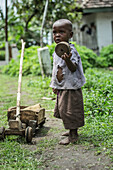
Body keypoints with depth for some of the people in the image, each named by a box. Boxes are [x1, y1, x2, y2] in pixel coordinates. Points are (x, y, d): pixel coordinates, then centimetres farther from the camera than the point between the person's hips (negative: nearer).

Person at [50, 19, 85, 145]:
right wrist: (55, 85, 23)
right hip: (62, 88, 10)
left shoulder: (70, 51, -18)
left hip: (70, 88, -10)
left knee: (69, 110, -4)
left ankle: (73, 135, 8)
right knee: (63, 110, 17)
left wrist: (67, 60, -47)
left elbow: (73, 69, -28)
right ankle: (72, 130, 32)